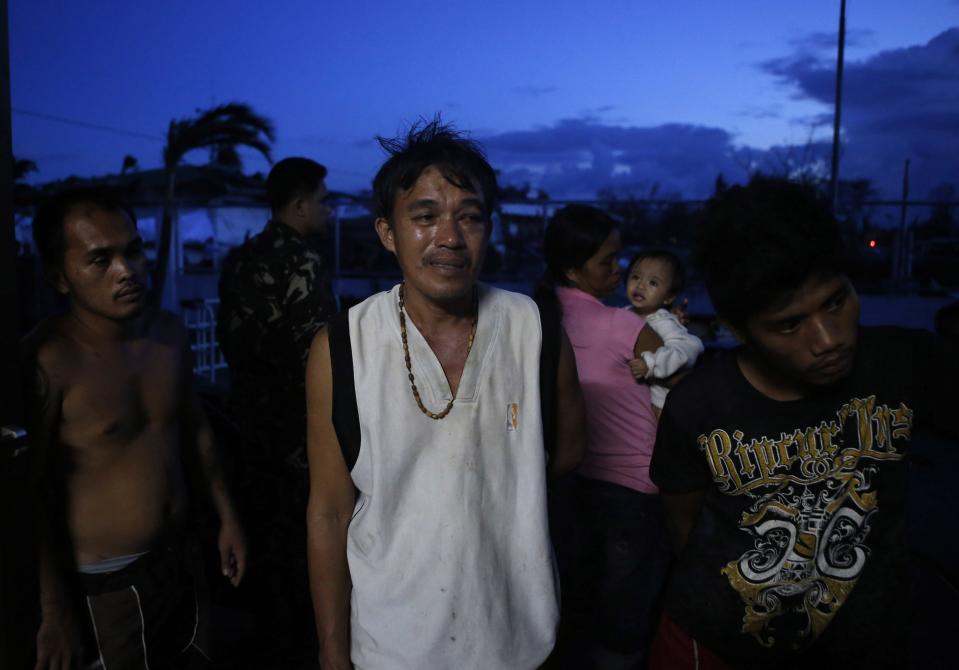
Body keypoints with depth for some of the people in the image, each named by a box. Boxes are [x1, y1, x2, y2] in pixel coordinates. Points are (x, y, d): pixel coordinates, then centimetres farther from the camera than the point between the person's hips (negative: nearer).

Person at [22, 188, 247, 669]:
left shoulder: (169, 332, -4)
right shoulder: (45, 363, -23)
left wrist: (226, 517, 12)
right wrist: (54, 610, -13)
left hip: (178, 559, 6)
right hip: (105, 584, -6)